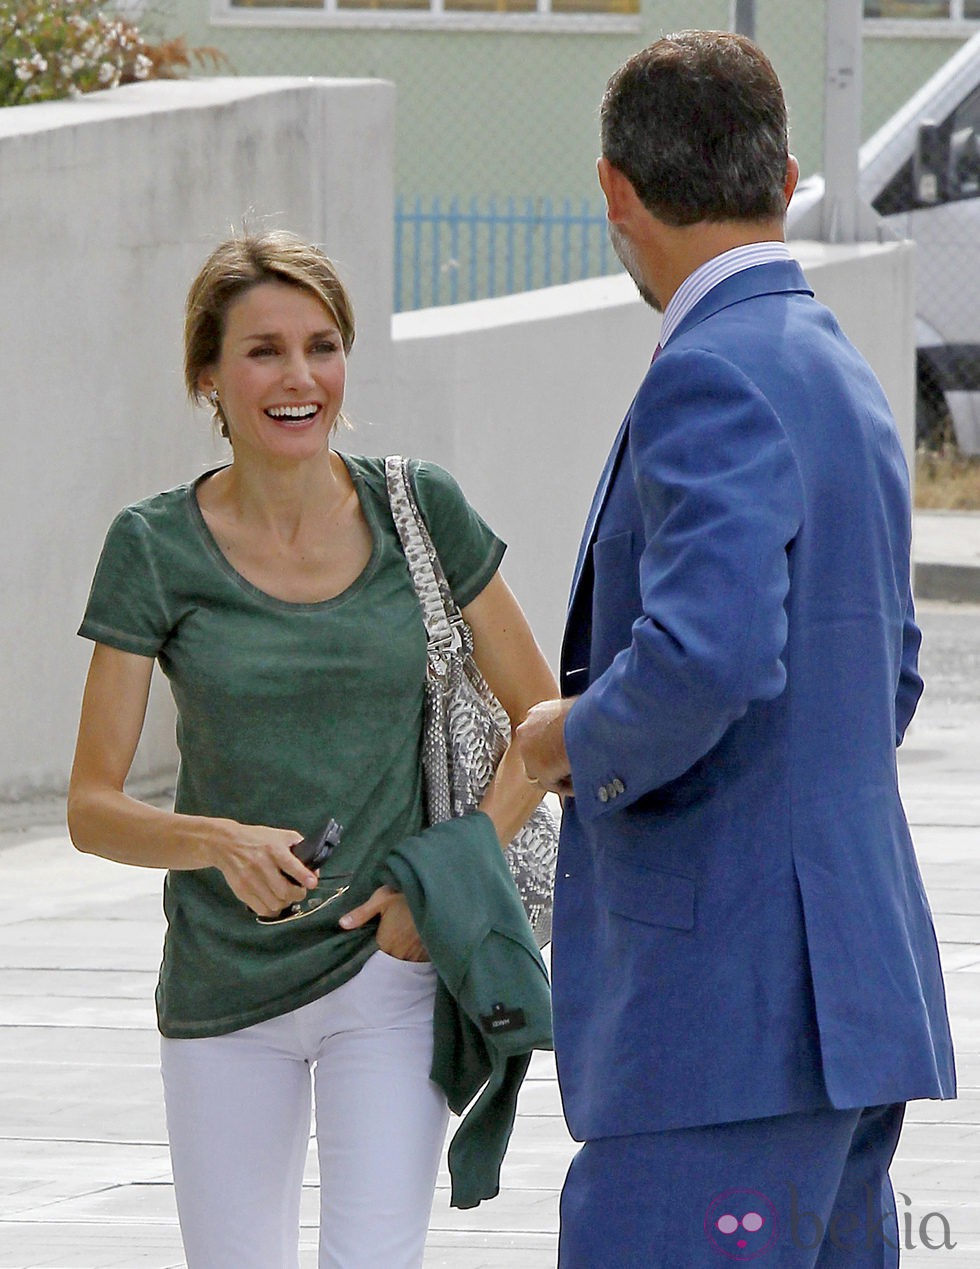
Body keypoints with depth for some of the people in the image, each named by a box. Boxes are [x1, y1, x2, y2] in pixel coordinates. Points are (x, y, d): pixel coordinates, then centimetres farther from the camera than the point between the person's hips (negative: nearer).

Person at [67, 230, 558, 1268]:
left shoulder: (418, 511, -2)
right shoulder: (158, 549, -4)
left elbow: (540, 718, 7)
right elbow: (91, 809, -3)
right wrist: (219, 842, -23)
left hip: (390, 963, -1)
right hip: (225, 980, 1)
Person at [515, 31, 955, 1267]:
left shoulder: (715, 379, -14)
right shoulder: (844, 383, 17)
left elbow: (706, 654, -30)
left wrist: (582, 738, -10)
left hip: (735, 1016, -10)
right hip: (848, 989, 10)